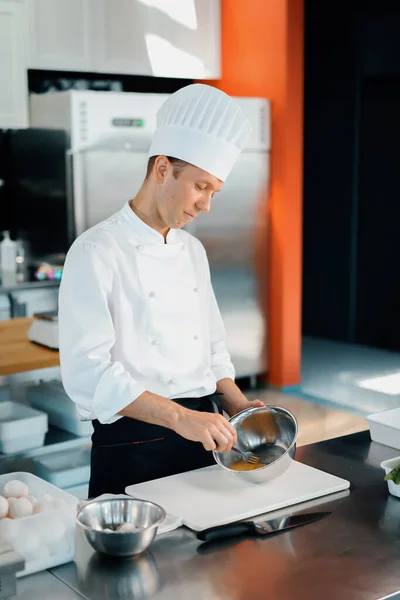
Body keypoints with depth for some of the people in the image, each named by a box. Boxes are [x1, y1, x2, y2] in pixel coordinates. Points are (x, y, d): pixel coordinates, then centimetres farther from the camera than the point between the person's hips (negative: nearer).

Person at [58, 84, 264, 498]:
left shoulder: (192, 251, 10)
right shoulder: (96, 253, -13)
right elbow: (88, 370, -22)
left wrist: (237, 405, 2)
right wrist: (180, 416, -28)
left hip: (203, 438, 7)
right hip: (132, 449, -6)